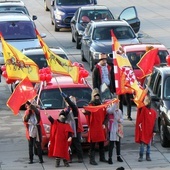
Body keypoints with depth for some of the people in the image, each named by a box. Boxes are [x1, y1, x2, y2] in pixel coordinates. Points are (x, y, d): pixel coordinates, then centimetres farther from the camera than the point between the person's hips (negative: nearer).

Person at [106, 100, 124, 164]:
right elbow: (111, 110, -33)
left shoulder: (119, 111, 13)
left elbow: (122, 119, 17)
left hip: (118, 129, 7)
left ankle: (118, 156, 28)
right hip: (112, 129, -7)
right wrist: (115, 103, -31)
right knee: (111, 144, -9)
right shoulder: (109, 109, -8)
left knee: (118, 143, 15)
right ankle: (110, 158, -8)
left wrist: (120, 120, -6)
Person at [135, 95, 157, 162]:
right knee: (142, 144, 0)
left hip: (149, 131, 2)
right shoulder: (142, 109, -2)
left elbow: (154, 122, 3)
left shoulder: (153, 112, 2)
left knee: (148, 144, 10)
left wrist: (154, 131, -1)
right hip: (143, 130, -2)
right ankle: (141, 156, 9)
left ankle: (148, 156, 20)